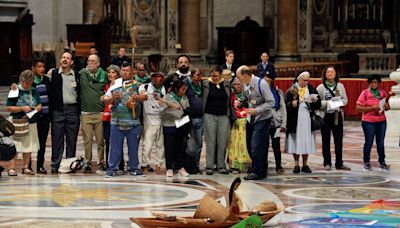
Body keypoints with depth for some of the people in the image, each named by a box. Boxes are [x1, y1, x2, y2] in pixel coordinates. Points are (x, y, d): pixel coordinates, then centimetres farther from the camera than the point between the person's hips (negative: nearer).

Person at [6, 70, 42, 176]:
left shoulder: (34, 91, 11)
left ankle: (25, 167, 16)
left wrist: (37, 108, -7)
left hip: (31, 123, 5)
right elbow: (9, 108, -6)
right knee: (15, 146, -7)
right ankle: (12, 168, -5)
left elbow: (40, 105, 16)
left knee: (29, 146, 7)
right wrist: (22, 108, -17)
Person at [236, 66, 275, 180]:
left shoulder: (261, 84, -21)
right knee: (249, 145, 11)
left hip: (263, 118, -8)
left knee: (256, 146, -11)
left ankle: (257, 172, -1)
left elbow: (271, 102, -20)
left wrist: (256, 110, -24)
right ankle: (262, 168, 26)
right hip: (251, 118, 8)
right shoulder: (245, 85, 1)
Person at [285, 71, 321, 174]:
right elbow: (285, 104, -4)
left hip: (307, 120, 2)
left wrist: (315, 101, -11)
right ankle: (296, 164, 10)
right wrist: (291, 104, -22)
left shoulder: (311, 90, 9)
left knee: (306, 142, 3)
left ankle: (305, 164, 13)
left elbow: (318, 105, 10)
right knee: (296, 142, 0)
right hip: (295, 121, -2)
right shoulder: (291, 90, 1)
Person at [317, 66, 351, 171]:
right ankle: (327, 163, 10)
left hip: (338, 116, 2)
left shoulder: (340, 86, 8)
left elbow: (345, 100, 10)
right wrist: (326, 103, -19)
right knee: (326, 140, 2)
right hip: (325, 116, -2)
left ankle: (339, 163, 8)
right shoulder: (320, 87, -1)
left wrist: (340, 103, -11)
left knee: (339, 140, 3)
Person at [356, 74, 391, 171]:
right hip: (368, 122, -4)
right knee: (369, 142, 2)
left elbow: (387, 107, 18)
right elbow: (359, 108, -10)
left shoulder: (383, 93, 7)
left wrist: (386, 107, -7)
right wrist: (372, 108, -19)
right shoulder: (365, 93, -5)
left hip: (381, 121, 4)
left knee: (381, 143, 9)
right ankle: (367, 162, 13)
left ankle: (382, 162, 18)